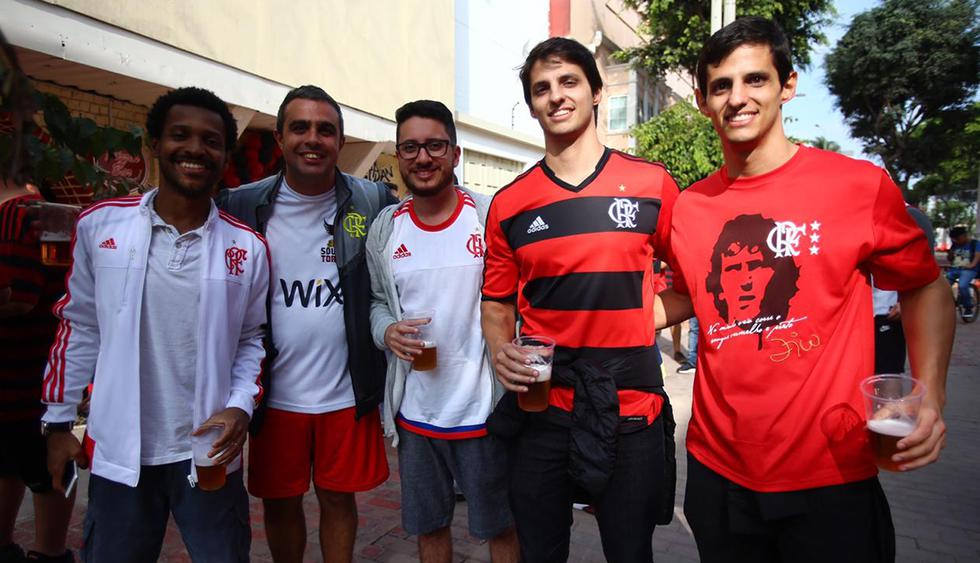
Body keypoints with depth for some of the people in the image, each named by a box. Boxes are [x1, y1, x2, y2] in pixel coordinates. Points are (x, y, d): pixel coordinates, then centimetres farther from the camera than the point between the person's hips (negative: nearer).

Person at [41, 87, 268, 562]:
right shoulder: (99, 224, -3)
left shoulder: (248, 247, -3)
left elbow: (252, 338, 3)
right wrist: (58, 420, 6)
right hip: (117, 450, 1)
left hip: (208, 450, 0)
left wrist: (241, 407, -11)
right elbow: (79, 327, 4)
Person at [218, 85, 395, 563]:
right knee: (279, 501, 17)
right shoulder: (242, 205, -4)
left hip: (348, 392, 0)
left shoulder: (374, 203, -4)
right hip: (276, 394, 1)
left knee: (339, 498, 15)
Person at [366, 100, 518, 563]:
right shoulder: (384, 227, 3)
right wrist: (387, 330, -8)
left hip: (483, 407, -3)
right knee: (428, 526, 22)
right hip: (413, 411, 4)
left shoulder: (491, 216, -8)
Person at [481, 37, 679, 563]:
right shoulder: (509, 203, 3)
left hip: (632, 407, -1)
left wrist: (641, 318, -5)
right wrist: (500, 352, -10)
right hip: (540, 407, 2)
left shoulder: (652, 184, -1)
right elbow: (497, 303, 9)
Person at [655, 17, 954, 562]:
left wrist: (929, 396, -10)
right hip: (718, 473, 4)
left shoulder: (861, 186, -9)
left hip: (831, 476, -3)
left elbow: (925, 287, 4)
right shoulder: (689, 207, 0)